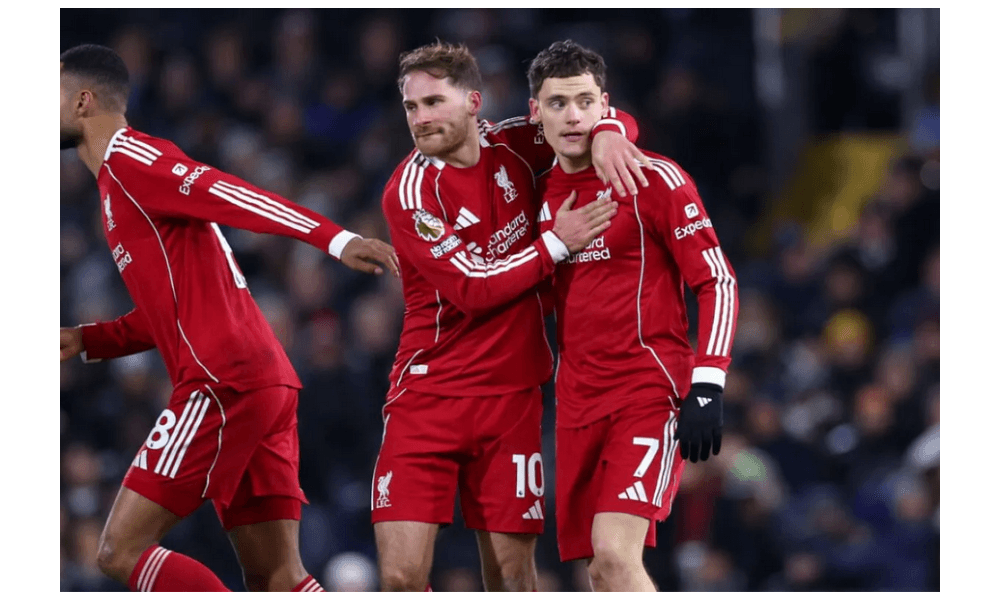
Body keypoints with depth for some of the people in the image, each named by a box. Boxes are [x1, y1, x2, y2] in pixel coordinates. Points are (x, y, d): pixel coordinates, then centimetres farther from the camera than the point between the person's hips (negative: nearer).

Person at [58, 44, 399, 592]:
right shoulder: (122, 180, 26)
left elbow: (228, 196, -19)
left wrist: (334, 238, -31)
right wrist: (86, 341, 22)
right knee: (276, 581, 3)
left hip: (222, 383, -9)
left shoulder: (127, 158, -3)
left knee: (121, 551, -8)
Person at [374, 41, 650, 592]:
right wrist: (557, 243, -11)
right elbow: (474, 289, -14)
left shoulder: (510, 147, 3)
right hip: (428, 396, -3)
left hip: (512, 396, 3)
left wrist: (607, 134, -8)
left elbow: (594, 111, 15)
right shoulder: (411, 191, -10)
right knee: (401, 577, -13)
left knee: (511, 577, 0)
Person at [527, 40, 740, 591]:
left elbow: (717, 281, -8)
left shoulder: (654, 178, -7)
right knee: (599, 573, 3)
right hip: (578, 397, 6)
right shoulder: (541, 191, 10)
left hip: (650, 390, -6)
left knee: (615, 552, -22)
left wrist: (707, 387, -16)